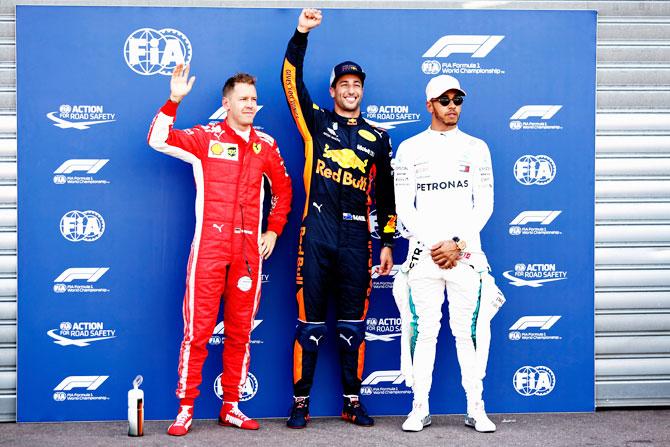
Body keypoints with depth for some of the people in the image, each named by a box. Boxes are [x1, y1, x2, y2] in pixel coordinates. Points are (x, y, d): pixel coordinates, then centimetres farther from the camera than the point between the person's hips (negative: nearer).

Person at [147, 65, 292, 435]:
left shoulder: (266, 145, 11)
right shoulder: (206, 138, 2)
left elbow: (283, 189, 22)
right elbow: (158, 140, -11)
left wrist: (274, 230, 14)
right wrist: (174, 100, -20)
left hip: (249, 250, 4)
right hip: (209, 248, -3)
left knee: (240, 331, 8)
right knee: (198, 329, -3)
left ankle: (231, 407, 18)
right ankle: (185, 409, 5)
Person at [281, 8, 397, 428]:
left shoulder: (377, 139, 13)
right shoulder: (317, 122, 9)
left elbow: (386, 193, 14)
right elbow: (292, 80, -3)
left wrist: (388, 243, 9)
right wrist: (302, 33, -13)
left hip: (356, 238, 2)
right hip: (316, 234, -2)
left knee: (354, 323, 6)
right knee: (311, 320, 1)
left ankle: (353, 401, 16)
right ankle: (301, 401, 9)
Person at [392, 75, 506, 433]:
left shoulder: (476, 148, 9)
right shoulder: (410, 149, 7)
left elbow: (484, 205, 3)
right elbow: (404, 207, 2)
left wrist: (457, 243, -9)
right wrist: (432, 244, -8)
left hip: (466, 253, 0)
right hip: (423, 254, 0)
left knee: (468, 332, 1)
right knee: (423, 331, 1)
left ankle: (476, 409, 8)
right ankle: (420, 409, 9)